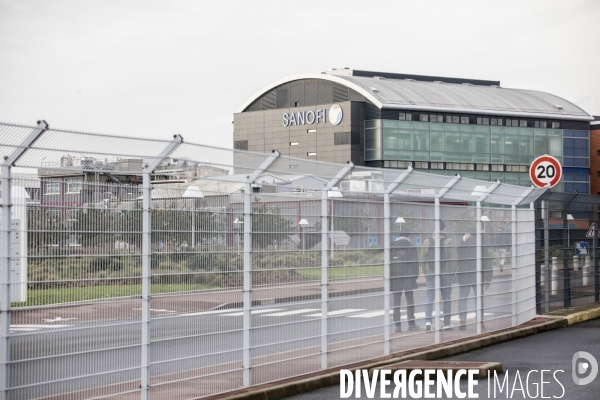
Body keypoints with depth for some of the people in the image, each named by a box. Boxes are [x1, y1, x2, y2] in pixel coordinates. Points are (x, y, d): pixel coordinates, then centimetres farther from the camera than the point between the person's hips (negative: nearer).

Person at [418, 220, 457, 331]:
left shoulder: (428, 241, 2)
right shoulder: (449, 241, -6)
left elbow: (421, 257, 3)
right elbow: (453, 258, -8)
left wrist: (426, 270, 12)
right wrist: (452, 272, 3)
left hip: (431, 272, 2)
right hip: (446, 273, -1)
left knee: (430, 296, 1)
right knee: (446, 297, 8)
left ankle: (428, 320, -17)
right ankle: (447, 323, 13)